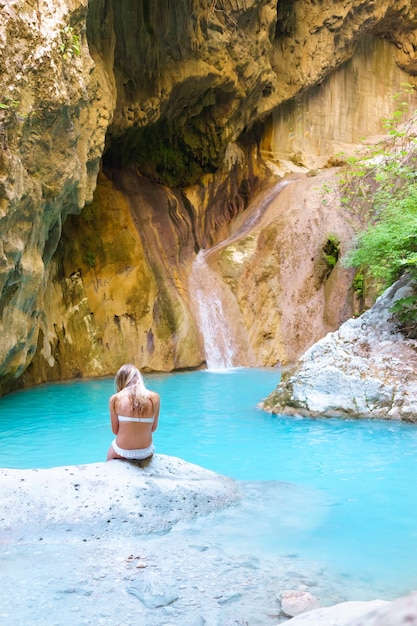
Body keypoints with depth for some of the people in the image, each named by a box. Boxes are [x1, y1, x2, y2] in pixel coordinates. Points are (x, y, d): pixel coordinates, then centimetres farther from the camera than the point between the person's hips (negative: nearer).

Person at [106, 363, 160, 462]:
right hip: (146, 453, 1)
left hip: (121, 453, -1)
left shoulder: (115, 399, -11)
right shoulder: (154, 397, -8)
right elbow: (153, 428, 1)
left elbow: (115, 430, -5)